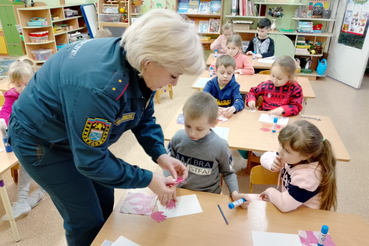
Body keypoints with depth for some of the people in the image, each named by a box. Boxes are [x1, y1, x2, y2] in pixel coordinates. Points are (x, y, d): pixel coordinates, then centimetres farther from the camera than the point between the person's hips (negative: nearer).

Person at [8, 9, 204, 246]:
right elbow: (90, 160, -31)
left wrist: (160, 154, -13)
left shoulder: (138, 69, -15)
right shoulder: (98, 87, -41)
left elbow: (143, 117, 0)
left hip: (82, 135, 8)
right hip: (40, 139, -7)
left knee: (105, 202, 17)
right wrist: (147, 179, -23)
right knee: (87, 220, 2)